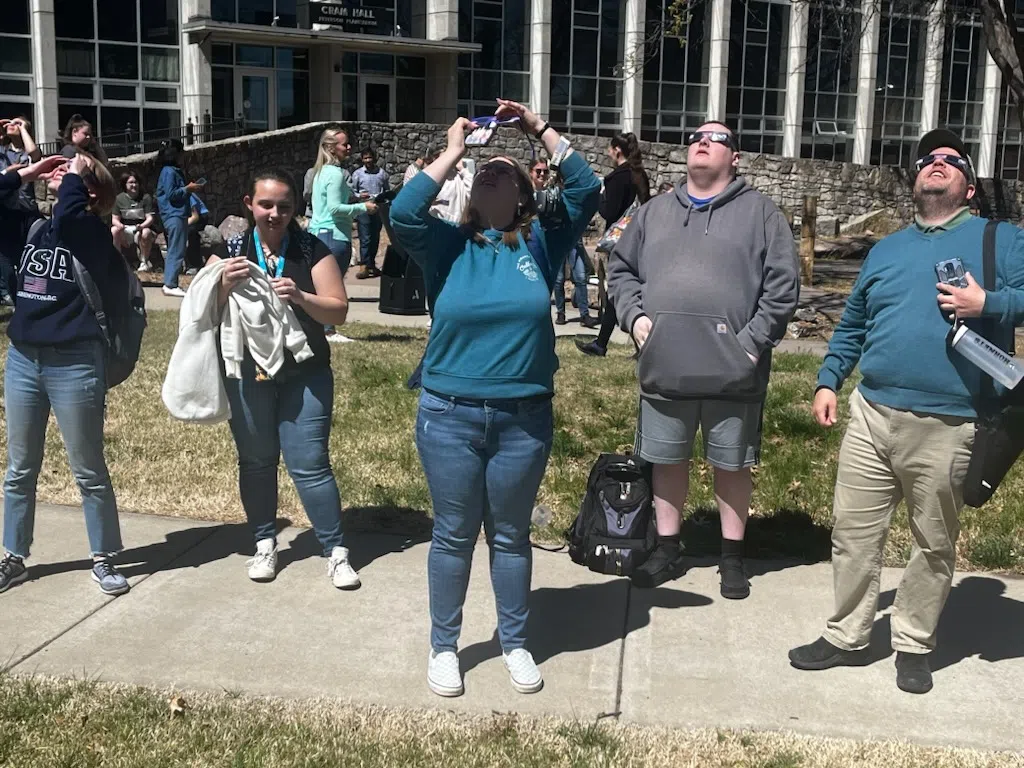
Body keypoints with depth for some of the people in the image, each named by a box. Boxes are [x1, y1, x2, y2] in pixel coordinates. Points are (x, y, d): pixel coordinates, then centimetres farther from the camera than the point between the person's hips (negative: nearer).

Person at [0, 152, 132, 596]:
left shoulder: (91, 230, -8)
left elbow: (67, 217, -29)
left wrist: (74, 174, -13)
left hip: (74, 363, -6)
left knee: (88, 471, 5)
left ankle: (103, 559, 20)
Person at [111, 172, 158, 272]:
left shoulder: (146, 198, -3)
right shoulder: (119, 199, 3)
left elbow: (150, 218, -8)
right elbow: (114, 219, 3)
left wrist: (141, 226, -30)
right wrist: (119, 225, -22)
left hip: (144, 227, -2)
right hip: (126, 229, 2)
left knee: (145, 233, -36)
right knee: (114, 230, -27)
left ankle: (144, 262, -15)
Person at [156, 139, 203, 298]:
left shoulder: (176, 171, 18)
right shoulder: (169, 172, -12)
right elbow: (171, 194, -18)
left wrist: (190, 188, 11)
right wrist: (188, 189, -12)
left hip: (179, 214, 10)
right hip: (174, 215, -10)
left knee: (175, 251, 12)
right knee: (176, 251, -10)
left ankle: (170, 284, 15)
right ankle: (170, 285, -9)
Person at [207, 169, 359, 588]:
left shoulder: (312, 250, -4)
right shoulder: (229, 250, 0)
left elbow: (338, 311, -7)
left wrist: (300, 297, -25)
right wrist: (225, 285, -20)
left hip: (305, 374, -2)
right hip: (247, 374, 2)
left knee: (310, 464, -3)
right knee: (255, 461, 11)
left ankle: (336, 551, 7)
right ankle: (265, 543, 27)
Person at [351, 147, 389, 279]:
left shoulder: (382, 173, 8)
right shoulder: (357, 174, 3)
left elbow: (386, 190, 15)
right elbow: (352, 192, 5)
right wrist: (359, 196, -15)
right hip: (364, 209, -3)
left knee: (375, 238, 10)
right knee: (365, 239, -7)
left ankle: (371, 263, 21)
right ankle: (364, 266, -9)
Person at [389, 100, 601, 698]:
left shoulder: (541, 244, 4)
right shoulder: (448, 245, 1)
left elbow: (587, 190, -4)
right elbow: (403, 213, -16)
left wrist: (540, 127, -4)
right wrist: (453, 151, -9)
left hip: (525, 418, 1)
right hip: (450, 416, -1)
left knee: (512, 536, 14)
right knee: (453, 535, 11)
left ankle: (516, 643, 31)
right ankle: (444, 646, 27)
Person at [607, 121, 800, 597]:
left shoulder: (759, 212, 3)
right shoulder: (655, 211, 14)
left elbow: (783, 284, -3)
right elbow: (621, 268, 17)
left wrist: (754, 339, -11)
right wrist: (634, 316, 0)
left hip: (732, 369, -3)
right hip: (665, 365, 3)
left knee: (732, 464, 8)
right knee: (666, 460, 13)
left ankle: (732, 557, 23)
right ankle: (668, 550, 28)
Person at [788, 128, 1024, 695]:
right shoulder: (885, 249, 18)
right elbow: (852, 325, 21)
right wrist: (827, 381, 13)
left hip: (947, 427, -3)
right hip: (871, 415, 4)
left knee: (934, 545, 9)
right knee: (853, 534, 7)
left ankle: (913, 644, 26)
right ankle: (846, 637, 21)